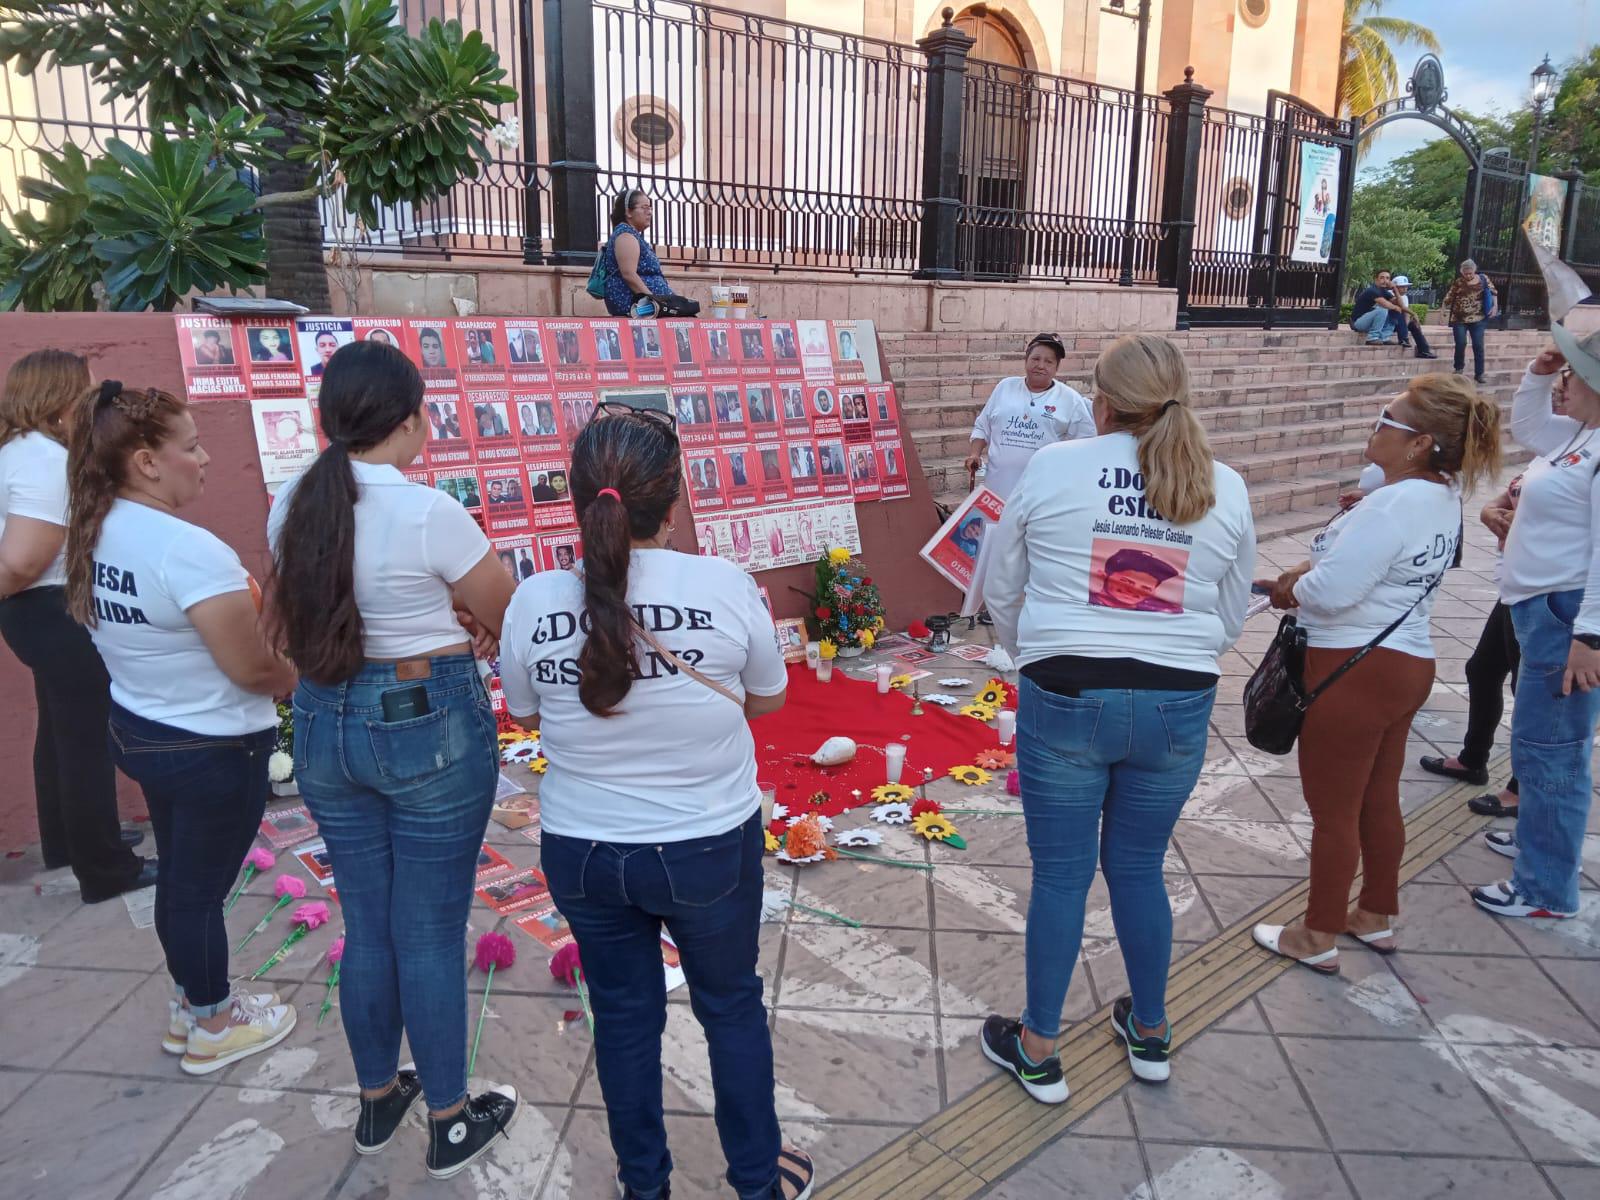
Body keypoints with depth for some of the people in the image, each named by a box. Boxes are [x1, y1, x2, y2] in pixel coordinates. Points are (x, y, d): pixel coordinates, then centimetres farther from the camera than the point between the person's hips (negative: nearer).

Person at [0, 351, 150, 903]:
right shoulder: (46, 462, -23)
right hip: (62, 616, -11)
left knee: (62, 731, 23)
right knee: (89, 741, 0)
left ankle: (65, 841, 40)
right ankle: (104, 871, 12)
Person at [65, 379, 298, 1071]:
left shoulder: (95, 533, -1)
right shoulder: (188, 550, -29)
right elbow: (254, 668, -26)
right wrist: (305, 677, -6)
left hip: (137, 728, 8)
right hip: (215, 749, -8)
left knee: (177, 876, 24)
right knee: (203, 888, 10)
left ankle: (189, 1006, 43)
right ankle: (213, 1029, 31)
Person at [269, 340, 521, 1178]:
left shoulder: (291, 506, -1)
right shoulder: (430, 513, -21)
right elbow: (511, 619, -9)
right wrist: (464, 623, 13)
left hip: (325, 726, 6)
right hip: (431, 728, -6)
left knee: (365, 925, 20)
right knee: (431, 934, 9)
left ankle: (378, 1102, 40)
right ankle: (450, 1125, 28)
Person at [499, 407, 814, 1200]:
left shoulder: (534, 602, -14)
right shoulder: (725, 586, -20)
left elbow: (524, 712, 4)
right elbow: (768, 698, -4)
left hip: (583, 852, 2)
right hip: (710, 846, -1)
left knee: (624, 1015, 22)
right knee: (732, 1006, 22)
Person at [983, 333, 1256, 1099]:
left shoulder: (1053, 467, -5)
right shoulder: (1226, 489, 3)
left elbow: (1002, 591, 4)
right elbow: (1230, 618, 12)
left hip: (1066, 696, -3)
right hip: (1177, 705, 3)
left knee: (1060, 874, 9)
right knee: (1139, 867, 20)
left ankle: (1038, 1050, 26)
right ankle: (1149, 1033, 38)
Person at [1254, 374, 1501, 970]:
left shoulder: (1395, 504, -24)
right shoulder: (1442, 496, 6)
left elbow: (1329, 593, -27)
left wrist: (1288, 591, -6)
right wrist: (1313, 567, 1)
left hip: (1356, 670, -9)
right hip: (1406, 662, 10)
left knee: (1333, 811, 5)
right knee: (1378, 801, 22)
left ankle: (1318, 937, 21)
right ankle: (1377, 917, 38)